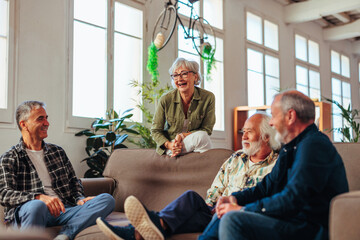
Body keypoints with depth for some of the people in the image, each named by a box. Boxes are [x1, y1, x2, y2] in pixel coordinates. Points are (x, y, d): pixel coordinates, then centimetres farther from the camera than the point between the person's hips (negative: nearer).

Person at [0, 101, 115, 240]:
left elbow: (73, 181, 29)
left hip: (62, 210, 6)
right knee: (36, 205, -42)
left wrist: (79, 199, 5)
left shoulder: (58, 152, 25)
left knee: (107, 199, -19)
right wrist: (39, 197, -24)